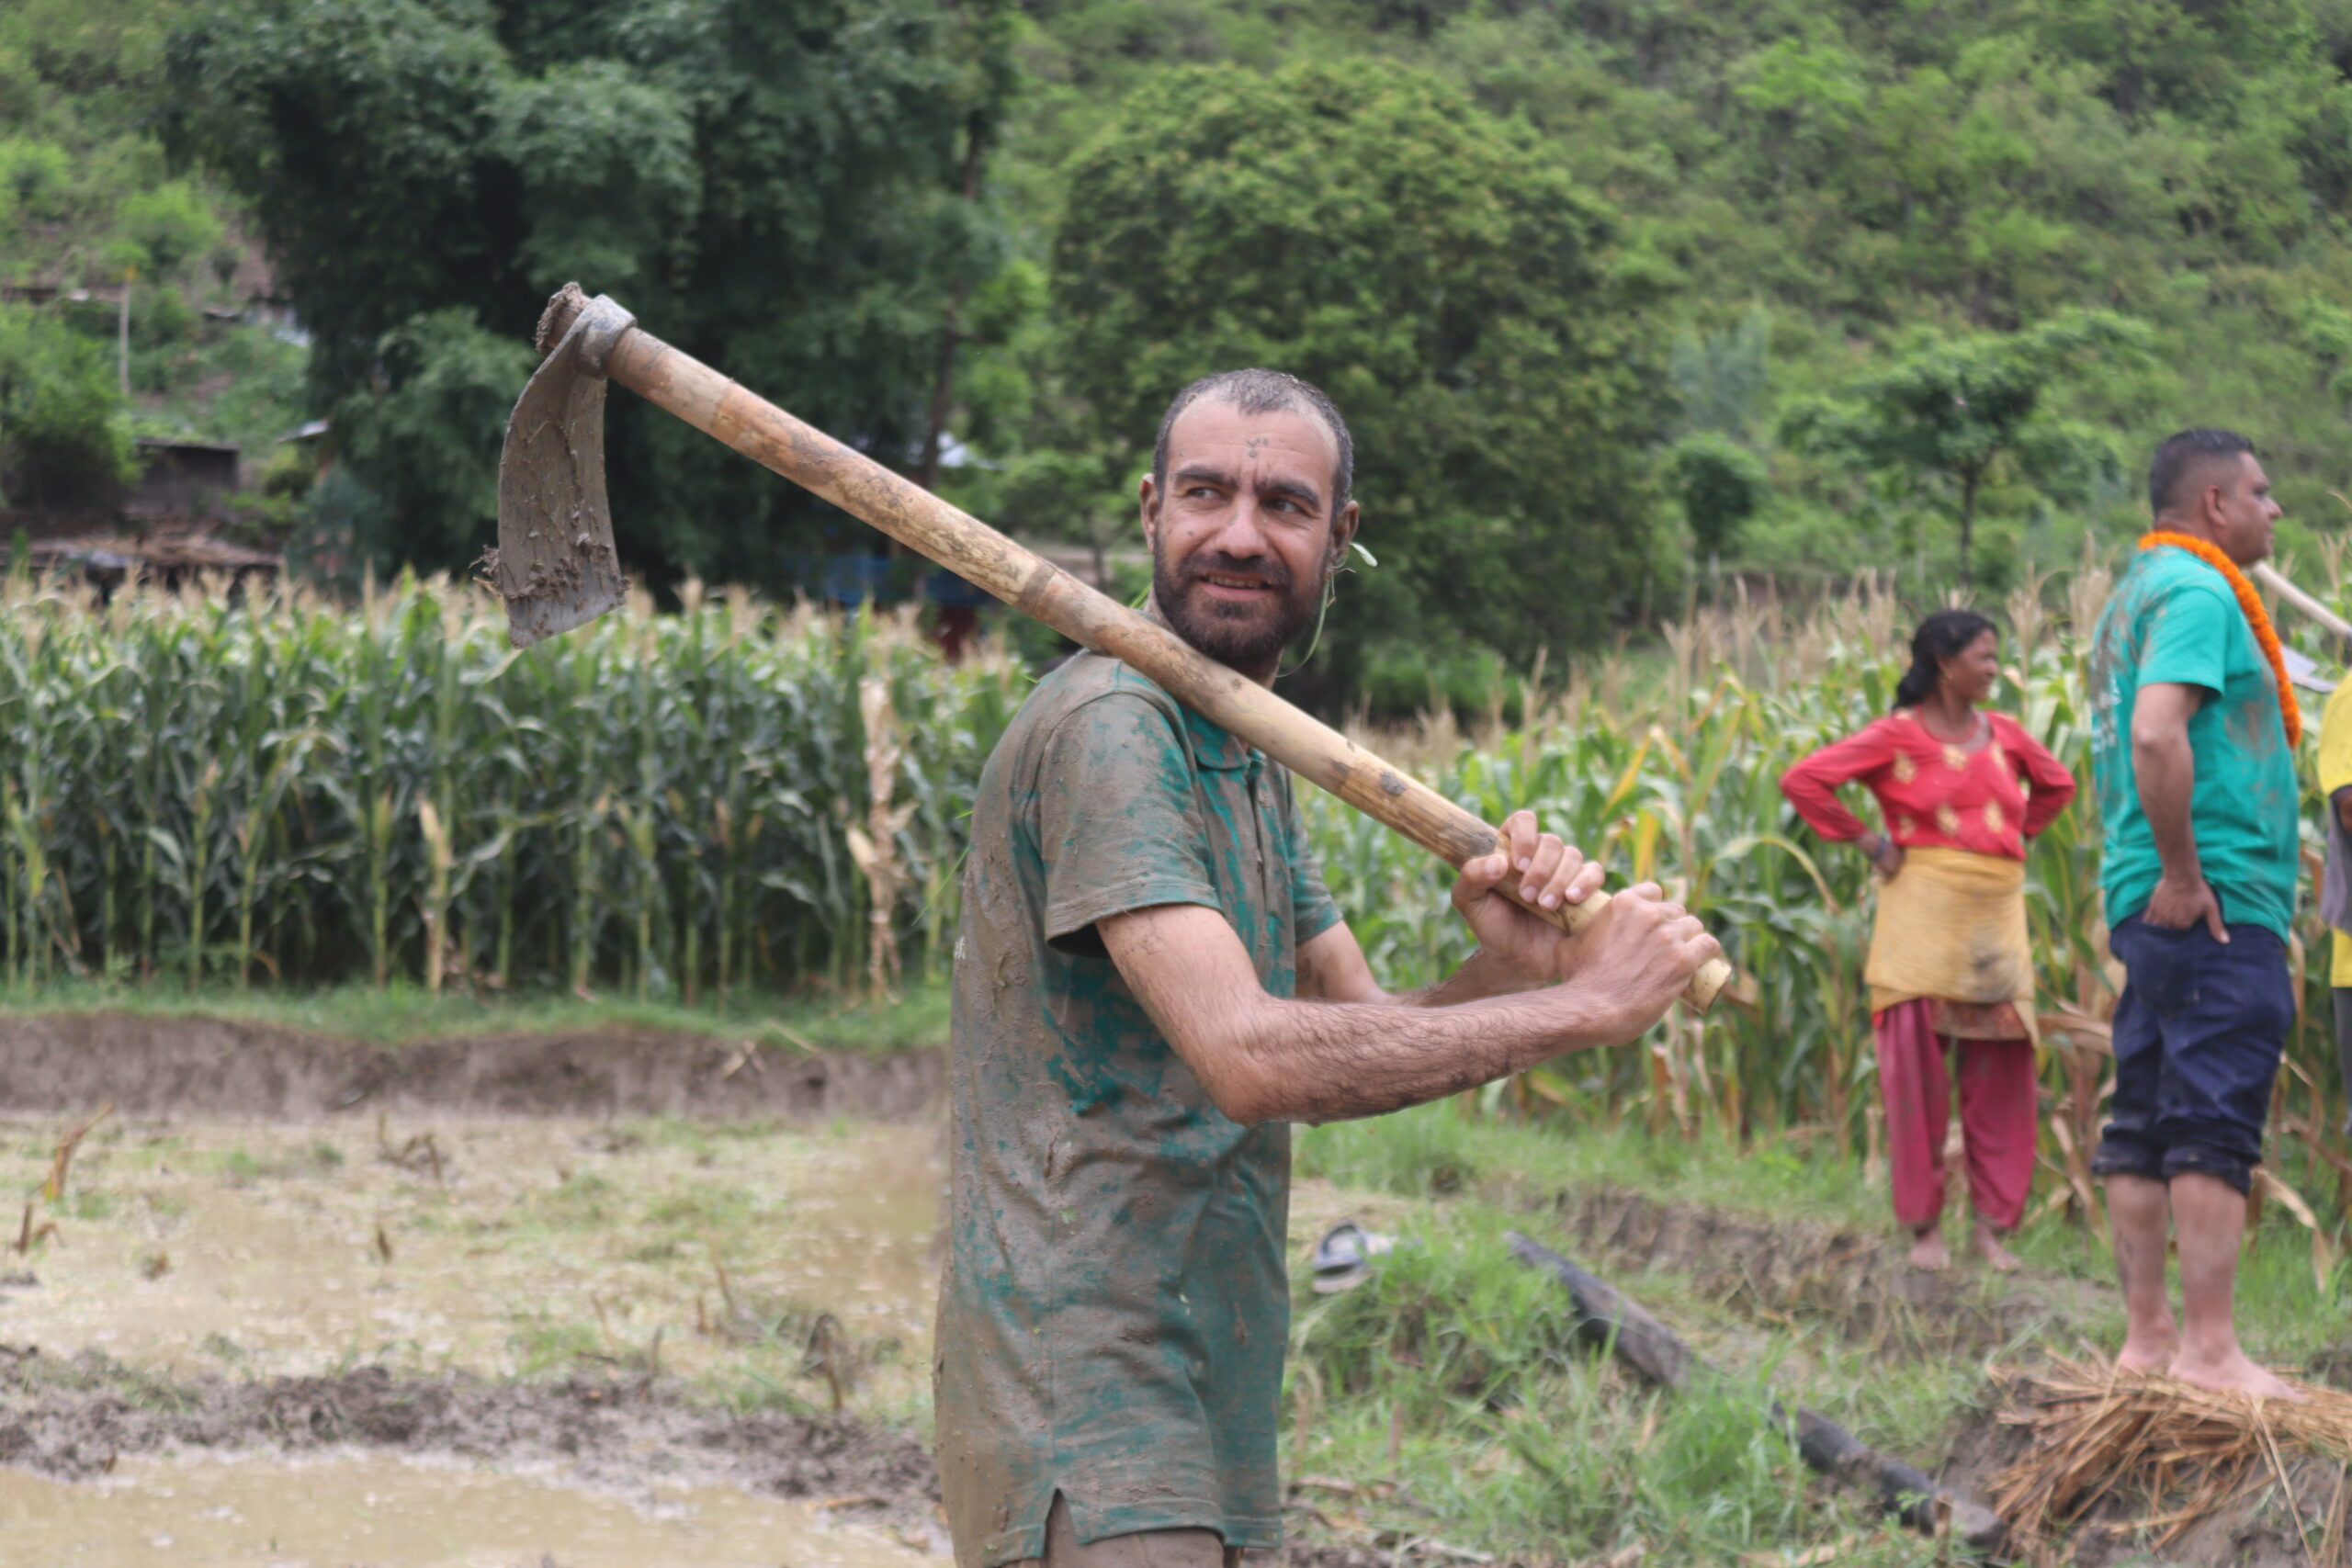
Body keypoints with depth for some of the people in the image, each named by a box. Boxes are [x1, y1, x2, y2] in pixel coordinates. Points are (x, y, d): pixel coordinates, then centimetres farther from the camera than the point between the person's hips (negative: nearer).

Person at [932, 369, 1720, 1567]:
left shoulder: (1251, 759, 16)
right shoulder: (1108, 727, -16)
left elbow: (1360, 1038, 13)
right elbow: (1252, 1056, -26)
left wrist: (1505, 972, -9)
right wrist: (1582, 1005, -20)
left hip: (1206, 1399, 9)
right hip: (1087, 1410, -9)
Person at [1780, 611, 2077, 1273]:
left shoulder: (2004, 735, 12)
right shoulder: (1898, 735, -3)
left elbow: (2057, 785, 30)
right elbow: (1803, 780, -8)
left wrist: (2015, 835, 15)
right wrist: (1867, 840, -6)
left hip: (1996, 914, 5)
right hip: (1924, 910, -5)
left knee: (2000, 1072, 2)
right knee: (1917, 1069, -3)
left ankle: (1993, 1224, 9)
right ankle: (1924, 1225, 5)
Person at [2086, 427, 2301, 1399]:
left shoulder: (2138, 590, 20)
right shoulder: (2197, 591, -11)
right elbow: (2157, 734, -25)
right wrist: (2182, 872, -20)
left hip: (2155, 909, 10)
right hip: (2216, 909, -10)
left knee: (2144, 1128, 9)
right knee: (2214, 1131, -10)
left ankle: (2148, 1336, 13)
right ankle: (2210, 1351, -10)